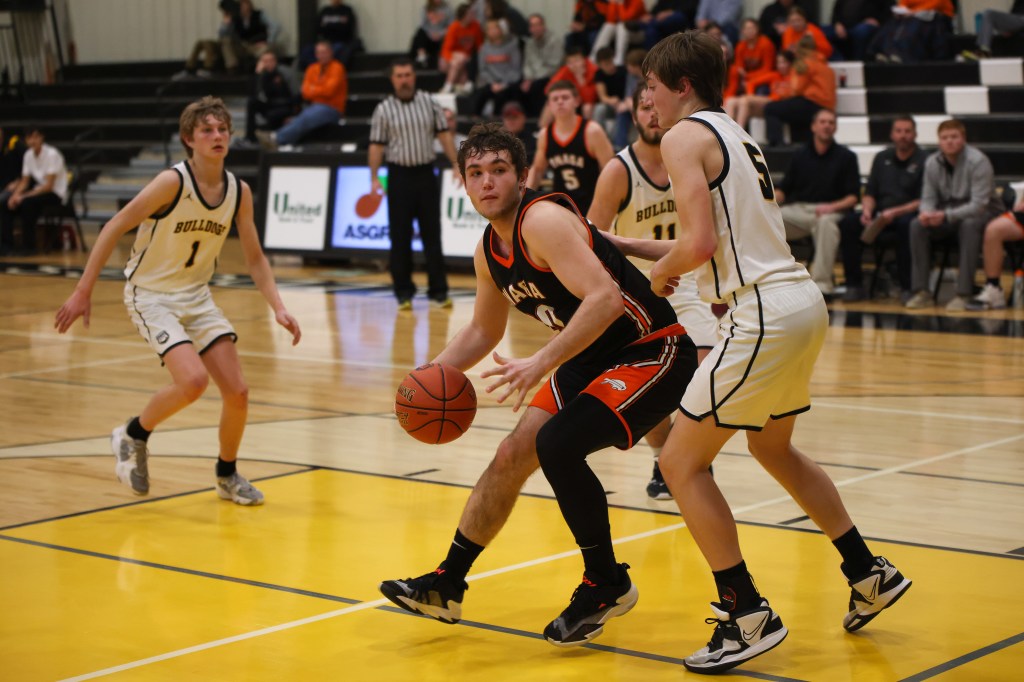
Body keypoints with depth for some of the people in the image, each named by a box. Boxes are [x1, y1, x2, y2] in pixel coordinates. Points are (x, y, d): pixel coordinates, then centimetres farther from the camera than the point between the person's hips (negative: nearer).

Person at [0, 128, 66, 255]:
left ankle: (29, 246, -23)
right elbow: (25, 181, 9)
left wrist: (24, 196, -26)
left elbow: (48, 186, -21)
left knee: (27, 203, -34)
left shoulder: (52, 154, -17)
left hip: (56, 194, -7)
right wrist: (16, 195, -12)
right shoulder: (28, 155, 4)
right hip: (38, 191, 7)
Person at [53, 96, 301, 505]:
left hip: (197, 296, 6)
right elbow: (115, 228, -17)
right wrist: (83, 291, -19)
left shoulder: (239, 192, -4)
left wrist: (279, 309, -8)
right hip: (151, 296, -6)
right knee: (193, 380, -25)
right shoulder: (173, 182, -21)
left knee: (237, 392, -2)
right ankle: (133, 436, 3)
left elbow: (255, 259, 5)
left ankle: (227, 476, 22)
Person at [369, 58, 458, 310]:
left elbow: (444, 134, 7)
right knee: (400, 237, 1)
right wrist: (374, 178, -8)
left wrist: (455, 163, -1)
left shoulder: (429, 102, 5)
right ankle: (404, 293, 8)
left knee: (432, 235, 3)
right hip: (399, 176, -1)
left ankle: (438, 291, 8)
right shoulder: (384, 109, 0)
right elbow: (377, 145, 0)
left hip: (426, 174, 1)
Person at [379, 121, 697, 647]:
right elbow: (484, 330, 22)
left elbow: (605, 298, -34)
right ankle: (446, 586, 22)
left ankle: (608, 585, -4)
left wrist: (541, 363, -38)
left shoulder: (544, 220, -23)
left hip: (653, 351, -9)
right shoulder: (488, 251, 5)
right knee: (512, 457, 8)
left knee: (556, 445, -24)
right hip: (591, 359, 9)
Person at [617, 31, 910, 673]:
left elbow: (699, 244, -19)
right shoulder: (738, 137, 20)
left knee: (682, 462, 0)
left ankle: (749, 616, 2)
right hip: (804, 301, 10)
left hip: (766, 313, -10)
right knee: (773, 447, 29)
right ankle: (870, 573, 37)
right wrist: (627, 245, 28)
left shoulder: (685, 136, -8)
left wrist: (659, 273, 2)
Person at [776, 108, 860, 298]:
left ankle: (822, 284, -38)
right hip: (797, 210, 3)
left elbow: (853, 197, 2)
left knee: (826, 222, -40)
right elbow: (784, 189, 15)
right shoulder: (800, 155, 16)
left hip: (831, 211, -3)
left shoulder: (846, 156, 8)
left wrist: (832, 207, -17)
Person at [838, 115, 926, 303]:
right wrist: (867, 210, -7)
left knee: (906, 224, -39)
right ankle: (854, 285, -16)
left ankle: (908, 287, -29)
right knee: (848, 223, -20)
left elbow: (923, 201, -8)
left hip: (907, 214, -5)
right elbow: (869, 193, 16)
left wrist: (895, 212, -20)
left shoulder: (923, 161, 0)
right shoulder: (882, 158, 17)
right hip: (880, 215, 5)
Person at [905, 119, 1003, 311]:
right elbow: (928, 198, 4)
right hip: (947, 212, 5)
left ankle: (963, 293, -38)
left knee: (969, 225, -39)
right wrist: (926, 212, -22)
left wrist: (946, 215, -35)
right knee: (917, 225, -22)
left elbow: (979, 204, -24)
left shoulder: (978, 161, -18)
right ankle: (921, 291, -21)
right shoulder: (932, 163, -1)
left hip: (982, 213, -5)